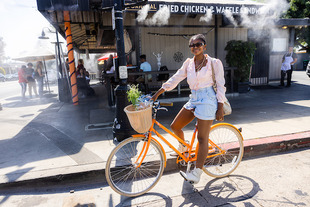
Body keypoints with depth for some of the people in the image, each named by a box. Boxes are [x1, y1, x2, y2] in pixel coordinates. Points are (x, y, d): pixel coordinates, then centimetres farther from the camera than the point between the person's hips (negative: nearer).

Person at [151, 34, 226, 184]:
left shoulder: (214, 63, -4)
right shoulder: (189, 63, 9)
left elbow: (220, 86, -4)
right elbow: (175, 79, 7)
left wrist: (220, 108, -9)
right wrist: (157, 94, 2)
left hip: (207, 100, -6)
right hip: (193, 99, 6)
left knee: (202, 138, -3)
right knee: (175, 126, 6)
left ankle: (197, 174, 6)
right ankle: (183, 147, 38)